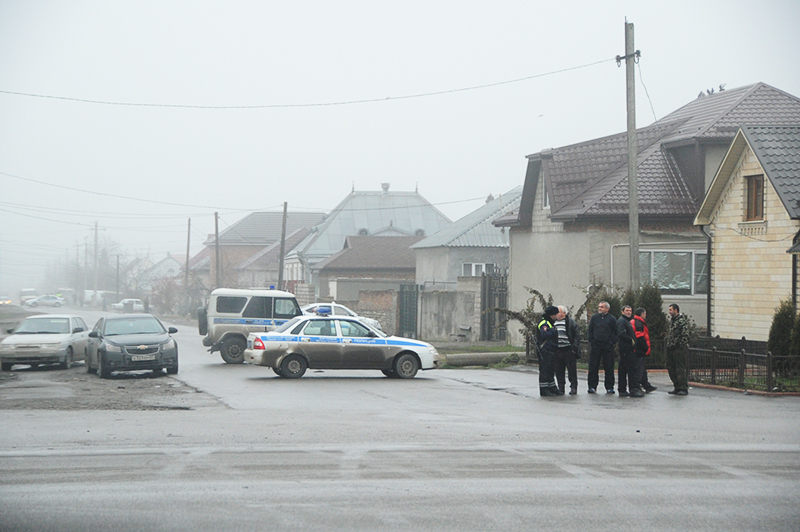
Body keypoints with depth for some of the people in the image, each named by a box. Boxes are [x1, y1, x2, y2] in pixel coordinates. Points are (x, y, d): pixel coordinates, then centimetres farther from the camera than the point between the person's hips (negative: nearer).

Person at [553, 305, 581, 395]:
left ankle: (573, 387, 4)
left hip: (569, 350, -5)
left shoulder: (571, 322, 0)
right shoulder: (553, 322, 15)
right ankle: (561, 387, 12)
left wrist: (574, 347, -10)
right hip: (557, 350, 5)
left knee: (571, 369, -2)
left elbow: (577, 335, -3)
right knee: (559, 371, 5)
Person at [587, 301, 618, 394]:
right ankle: (592, 387, 3)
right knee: (593, 367, -1)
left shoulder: (611, 319, 4)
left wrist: (612, 342, -4)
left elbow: (616, 333, 6)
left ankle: (609, 387, 6)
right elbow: (590, 330, 12)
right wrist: (591, 341, 3)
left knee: (609, 368, 1)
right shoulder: (594, 317, 9)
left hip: (608, 346, -1)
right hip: (596, 346, 2)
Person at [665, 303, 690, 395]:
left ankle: (684, 388, -6)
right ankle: (677, 388, 17)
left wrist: (682, 346, -19)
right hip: (671, 348, 9)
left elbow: (685, 334, -15)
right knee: (671, 368, 10)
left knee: (680, 369, -9)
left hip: (679, 349, -9)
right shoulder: (672, 320, 19)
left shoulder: (682, 320, -10)